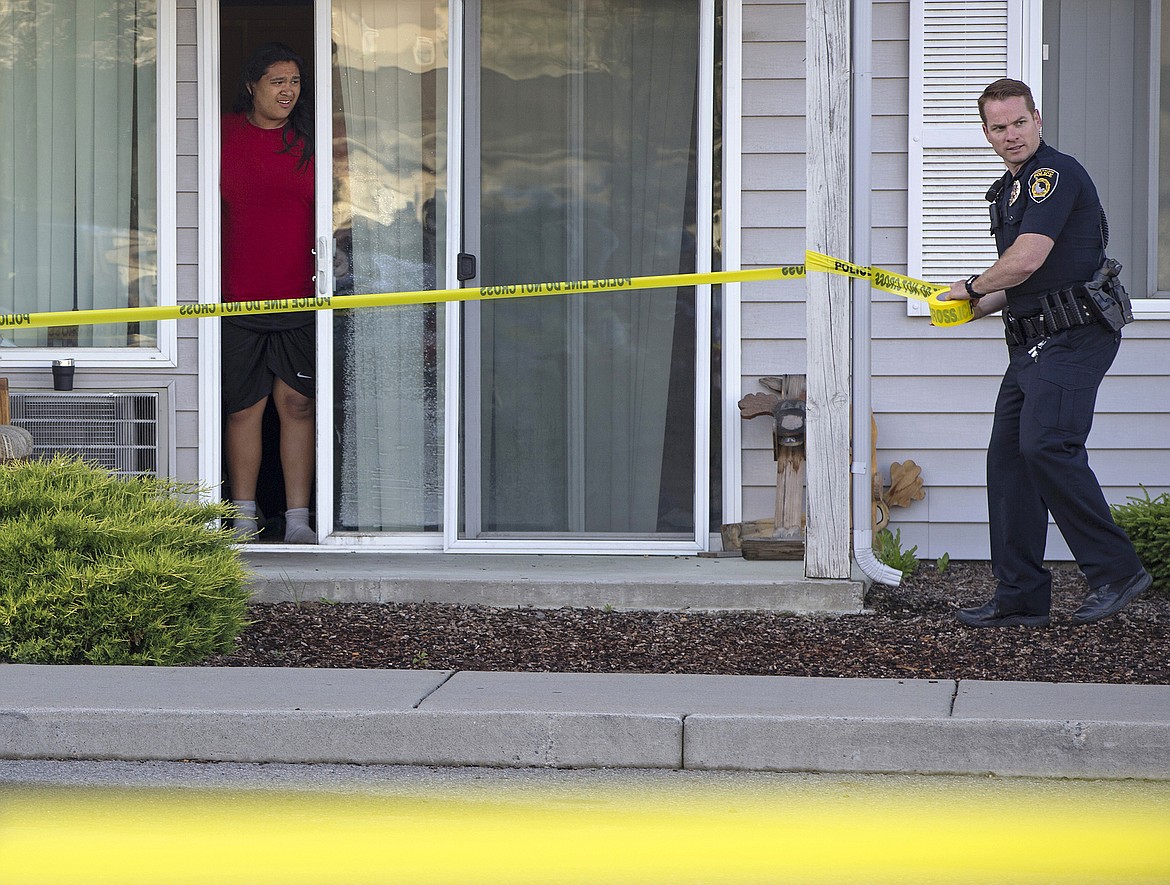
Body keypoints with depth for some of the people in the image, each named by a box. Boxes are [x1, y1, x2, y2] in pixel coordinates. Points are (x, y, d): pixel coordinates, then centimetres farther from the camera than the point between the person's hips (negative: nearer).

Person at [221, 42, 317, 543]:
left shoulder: (310, 140, 7)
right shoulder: (223, 135, 3)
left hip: (300, 297, 1)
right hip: (238, 296, -1)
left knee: (298, 405, 0)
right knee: (244, 407, 2)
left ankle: (297, 518, 4)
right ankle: (244, 516, 12)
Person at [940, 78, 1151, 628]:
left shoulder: (1056, 174, -10)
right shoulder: (1010, 188, 21)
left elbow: (1028, 259, -19)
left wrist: (972, 288, -3)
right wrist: (976, 308, 12)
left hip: (1075, 335, -10)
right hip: (1033, 342, 10)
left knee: (1046, 443, -23)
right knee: (1007, 454, 6)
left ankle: (1115, 571, -15)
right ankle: (1020, 598, 10)